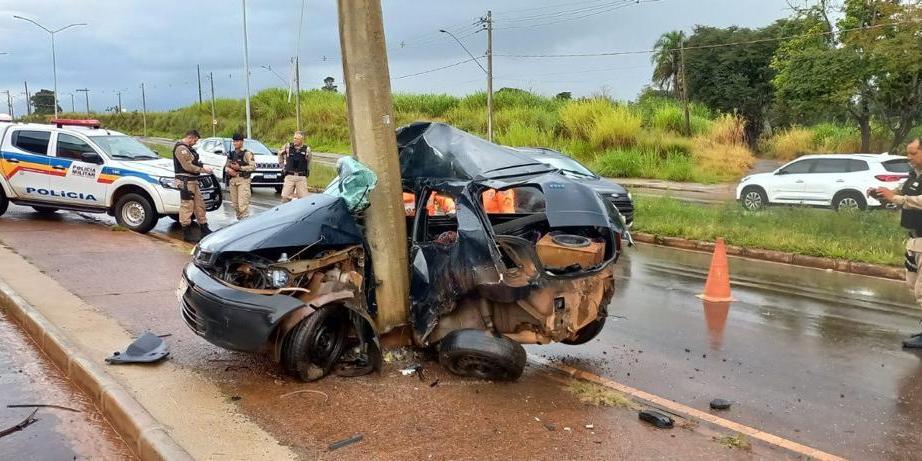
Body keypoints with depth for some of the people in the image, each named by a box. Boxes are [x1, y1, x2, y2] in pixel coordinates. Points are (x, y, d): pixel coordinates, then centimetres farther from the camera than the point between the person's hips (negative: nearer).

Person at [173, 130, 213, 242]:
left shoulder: (188, 148, 18)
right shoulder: (181, 148, -15)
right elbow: (187, 166, -21)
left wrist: (203, 165, 5)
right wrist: (203, 170, -15)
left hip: (193, 181, 11)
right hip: (185, 181, -11)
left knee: (199, 205, 14)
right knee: (187, 206, -8)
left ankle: (204, 230, 22)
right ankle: (186, 233, -5)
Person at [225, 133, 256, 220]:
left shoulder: (247, 153, -2)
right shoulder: (231, 154, 16)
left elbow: (253, 166, -11)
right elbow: (226, 166, 20)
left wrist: (240, 168, -17)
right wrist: (228, 170, -3)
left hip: (243, 180, -6)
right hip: (232, 180, 6)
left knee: (243, 204, -14)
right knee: (235, 204, 8)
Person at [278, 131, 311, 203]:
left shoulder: (307, 150, 0)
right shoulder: (288, 146, 2)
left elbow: (309, 164, 13)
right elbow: (280, 154, 20)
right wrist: (283, 166, 16)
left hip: (301, 177, -1)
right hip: (289, 176, 1)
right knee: (285, 197, -3)